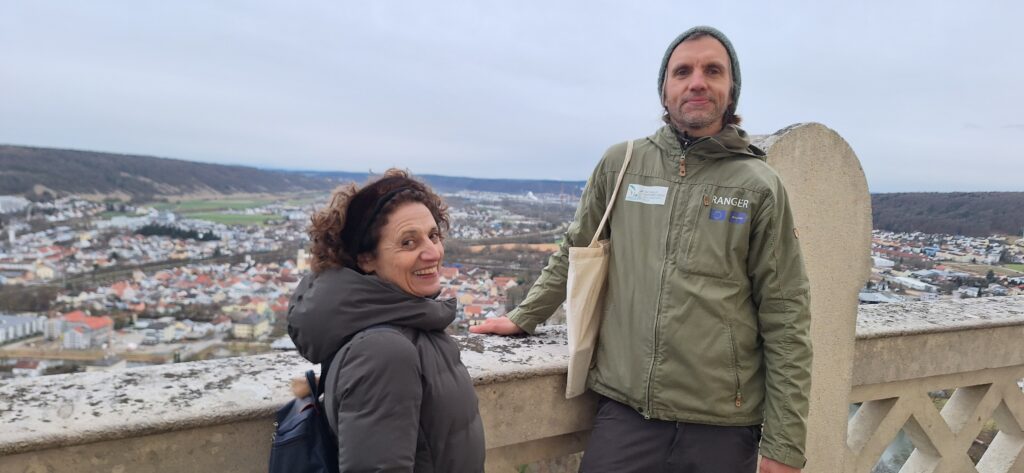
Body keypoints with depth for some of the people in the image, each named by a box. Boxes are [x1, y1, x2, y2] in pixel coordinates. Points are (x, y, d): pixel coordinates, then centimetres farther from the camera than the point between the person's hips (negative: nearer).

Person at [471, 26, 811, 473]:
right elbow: (574, 252, 14)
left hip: (722, 423, -1)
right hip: (624, 408, 1)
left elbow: (785, 321, -3)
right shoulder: (620, 164, 2)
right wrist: (523, 317, 15)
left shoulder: (760, 187, -3)